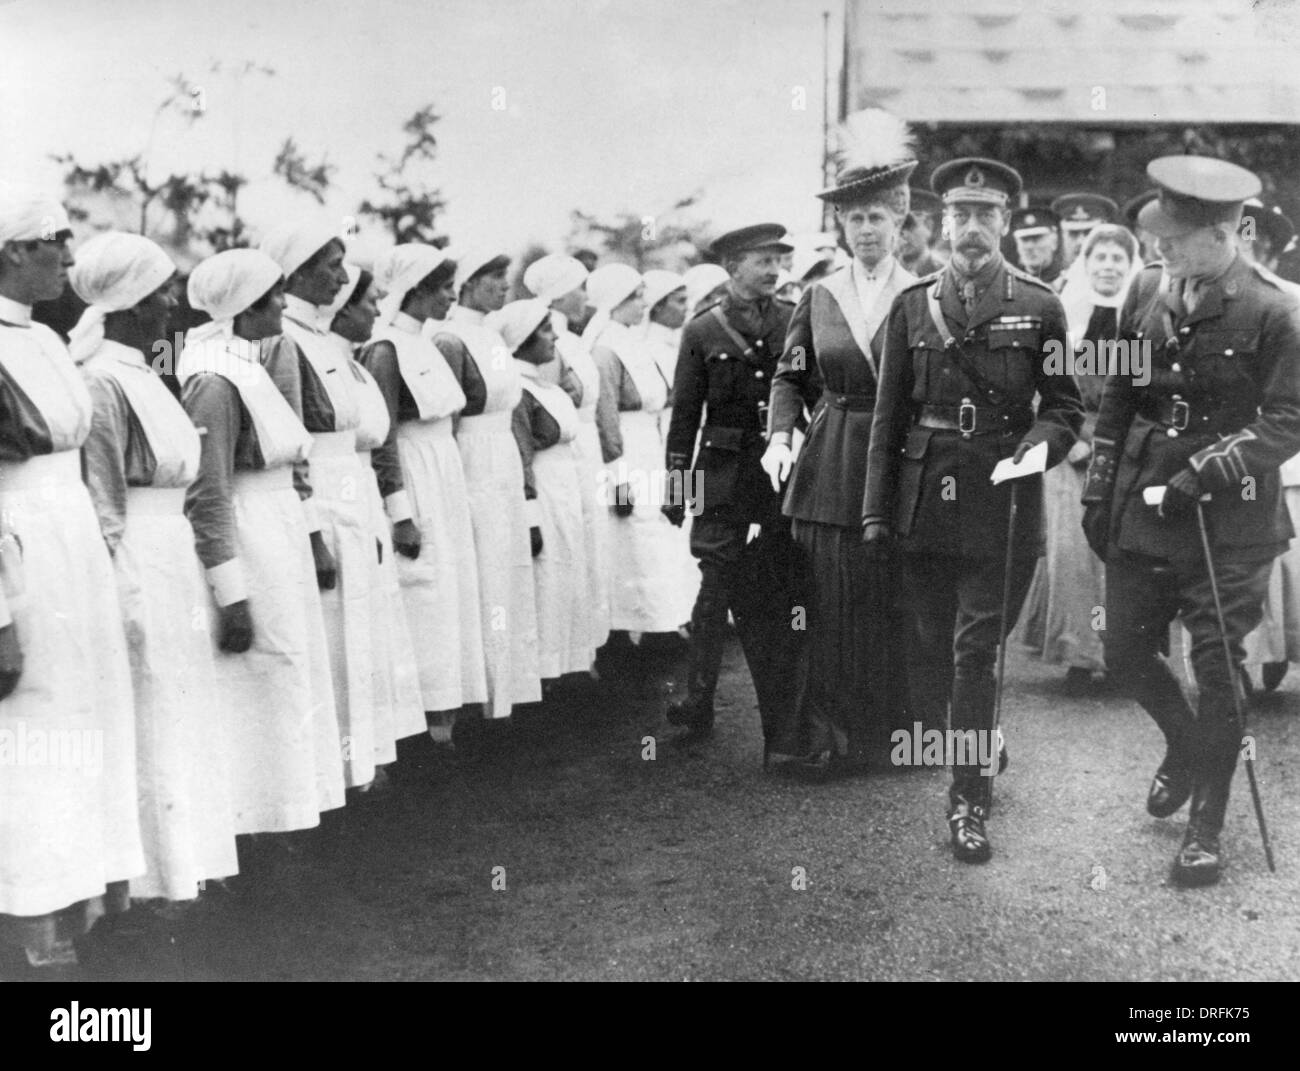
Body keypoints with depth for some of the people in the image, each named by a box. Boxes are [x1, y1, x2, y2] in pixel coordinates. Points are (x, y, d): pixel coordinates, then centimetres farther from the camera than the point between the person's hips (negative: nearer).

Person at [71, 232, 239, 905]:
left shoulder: (138, 372, 12)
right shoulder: (101, 382, -16)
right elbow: (102, 506, -18)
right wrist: (124, 596, -19)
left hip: (171, 562, 9)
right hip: (137, 568, -9)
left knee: (180, 715, 16)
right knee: (149, 716, 0)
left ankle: (183, 860, 28)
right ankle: (150, 880, 12)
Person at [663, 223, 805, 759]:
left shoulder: (793, 322, 8)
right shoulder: (702, 331, 5)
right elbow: (685, 413, 7)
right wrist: (676, 483, 4)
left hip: (786, 471, 2)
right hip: (724, 474, -1)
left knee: (784, 595, 0)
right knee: (718, 587, -4)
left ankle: (783, 728, 7)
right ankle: (698, 704, 10)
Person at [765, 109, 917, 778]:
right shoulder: (819, 298, 9)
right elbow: (790, 376, 14)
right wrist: (779, 436, -2)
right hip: (829, 471, 2)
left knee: (900, 606, 2)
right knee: (832, 606, 3)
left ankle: (903, 731, 16)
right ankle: (831, 740, 11)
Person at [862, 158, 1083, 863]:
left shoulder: (1038, 307, 2)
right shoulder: (912, 305, 7)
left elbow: (1065, 405, 5)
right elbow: (889, 415, 7)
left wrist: (1040, 442, -17)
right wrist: (876, 509, 3)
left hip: (1002, 506, -2)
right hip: (925, 502, 2)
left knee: (976, 652, -4)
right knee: (929, 647, 11)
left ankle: (969, 803, 3)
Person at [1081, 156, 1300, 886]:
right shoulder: (1148, 290, 4)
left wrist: (1204, 473, -21)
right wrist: (1101, 486, 9)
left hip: (1228, 522, -5)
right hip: (1141, 511, 5)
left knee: (1217, 668, 1)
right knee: (1125, 650, 9)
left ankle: (1207, 827, 16)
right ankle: (1185, 745, 40)